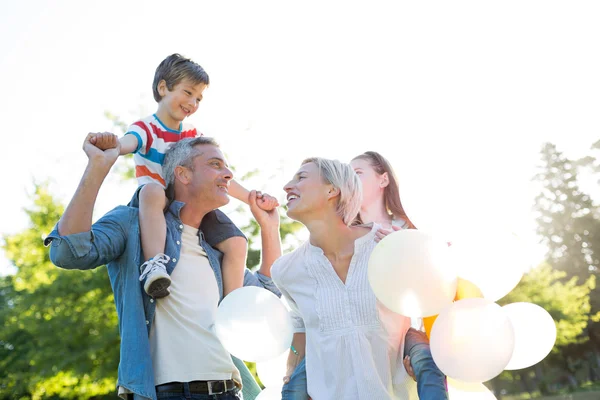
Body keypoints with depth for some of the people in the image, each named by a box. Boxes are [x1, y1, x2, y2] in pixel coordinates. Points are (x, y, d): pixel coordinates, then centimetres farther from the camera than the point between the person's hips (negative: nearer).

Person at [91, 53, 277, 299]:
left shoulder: (194, 136, 11)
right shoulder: (146, 128, -6)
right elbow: (128, 143, -31)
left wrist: (252, 199, -3)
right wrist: (109, 144, -56)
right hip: (157, 204, -5)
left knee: (236, 243, -16)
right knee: (152, 190, -41)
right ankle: (154, 264, -51)